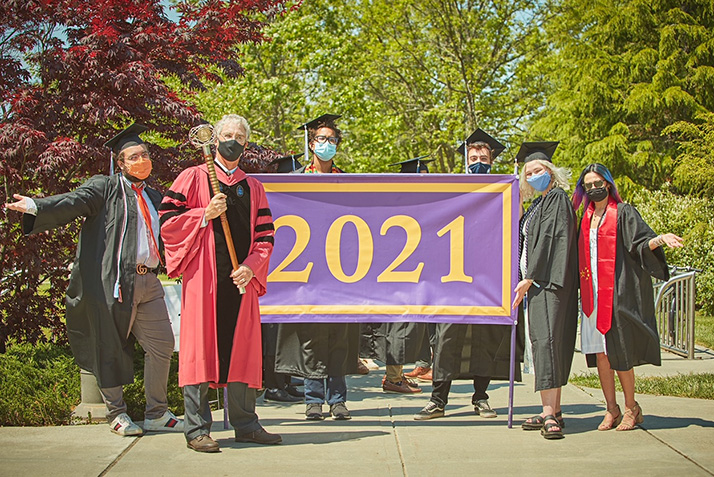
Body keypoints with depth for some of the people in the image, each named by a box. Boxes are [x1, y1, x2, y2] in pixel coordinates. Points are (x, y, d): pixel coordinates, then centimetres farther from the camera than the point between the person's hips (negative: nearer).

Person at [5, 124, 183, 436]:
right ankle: (116, 414, 16)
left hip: (148, 282, 6)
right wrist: (37, 207, -32)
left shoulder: (154, 198, 21)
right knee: (110, 349, 1)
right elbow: (74, 202, -16)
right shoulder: (104, 188, 2)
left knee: (162, 346, 4)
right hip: (111, 282, -6)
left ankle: (156, 413, 18)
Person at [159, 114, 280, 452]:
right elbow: (167, 219, 0)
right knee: (200, 348, -5)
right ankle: (196, 430, 0)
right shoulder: (193, 178, 6)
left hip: (242, 280, 4)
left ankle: (245, 424, 14)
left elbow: (265, 235, 13)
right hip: (203, 278, -4)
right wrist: (206, 214, -12)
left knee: (243, 351, 6)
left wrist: (251, 266, -3)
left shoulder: (253, 188, 16)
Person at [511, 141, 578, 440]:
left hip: (549, 281, -9)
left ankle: (549, 414, -21)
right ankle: (553, 411, 8)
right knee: (543, 342, 6)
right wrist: (527, 281, 12)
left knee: (546, 340, -16)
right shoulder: (538, 204, 21)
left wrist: (529, 279, -16)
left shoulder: (558, 198, -6)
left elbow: (549, 240, -14)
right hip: (536, 282, 9)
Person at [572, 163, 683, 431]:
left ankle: (631, 408, 10)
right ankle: (611, 410, 11)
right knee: (599, 352, 3)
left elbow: (642, 241, -10)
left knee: (618, 352, -4)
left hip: (618, 292, -5)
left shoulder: (623, 213, -1)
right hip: (593, 294, 5)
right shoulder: (587, 217, 16)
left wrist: (659, 239, -29)